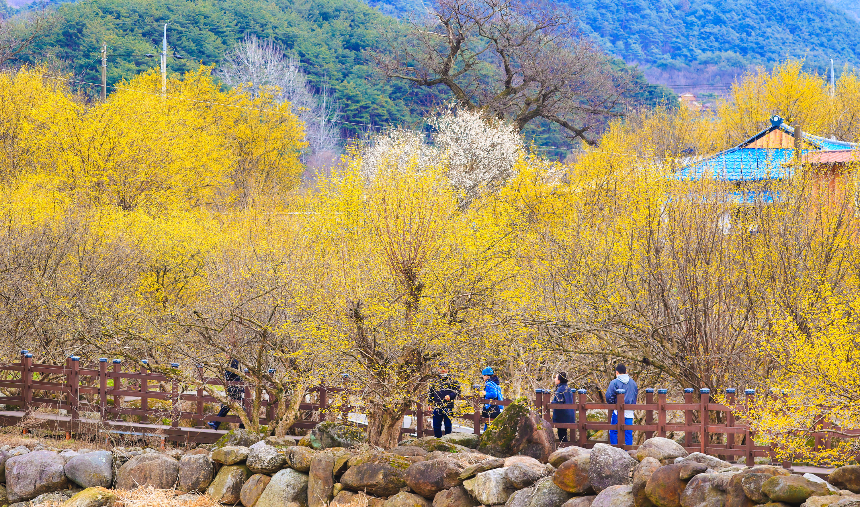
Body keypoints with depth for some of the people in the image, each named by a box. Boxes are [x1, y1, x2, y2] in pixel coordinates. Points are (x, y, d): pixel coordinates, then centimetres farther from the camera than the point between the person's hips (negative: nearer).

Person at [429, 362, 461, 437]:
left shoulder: (452, 380, 5)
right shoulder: (435, 381, 14)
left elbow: (457, 391, 0)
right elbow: (431, 393, 22)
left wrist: (450, 396, -15)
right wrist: (430, 403, 14)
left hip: (448, 407, -3)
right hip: (437, 407, 3)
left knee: (448, 425, -1)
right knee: (436, 425, 5)